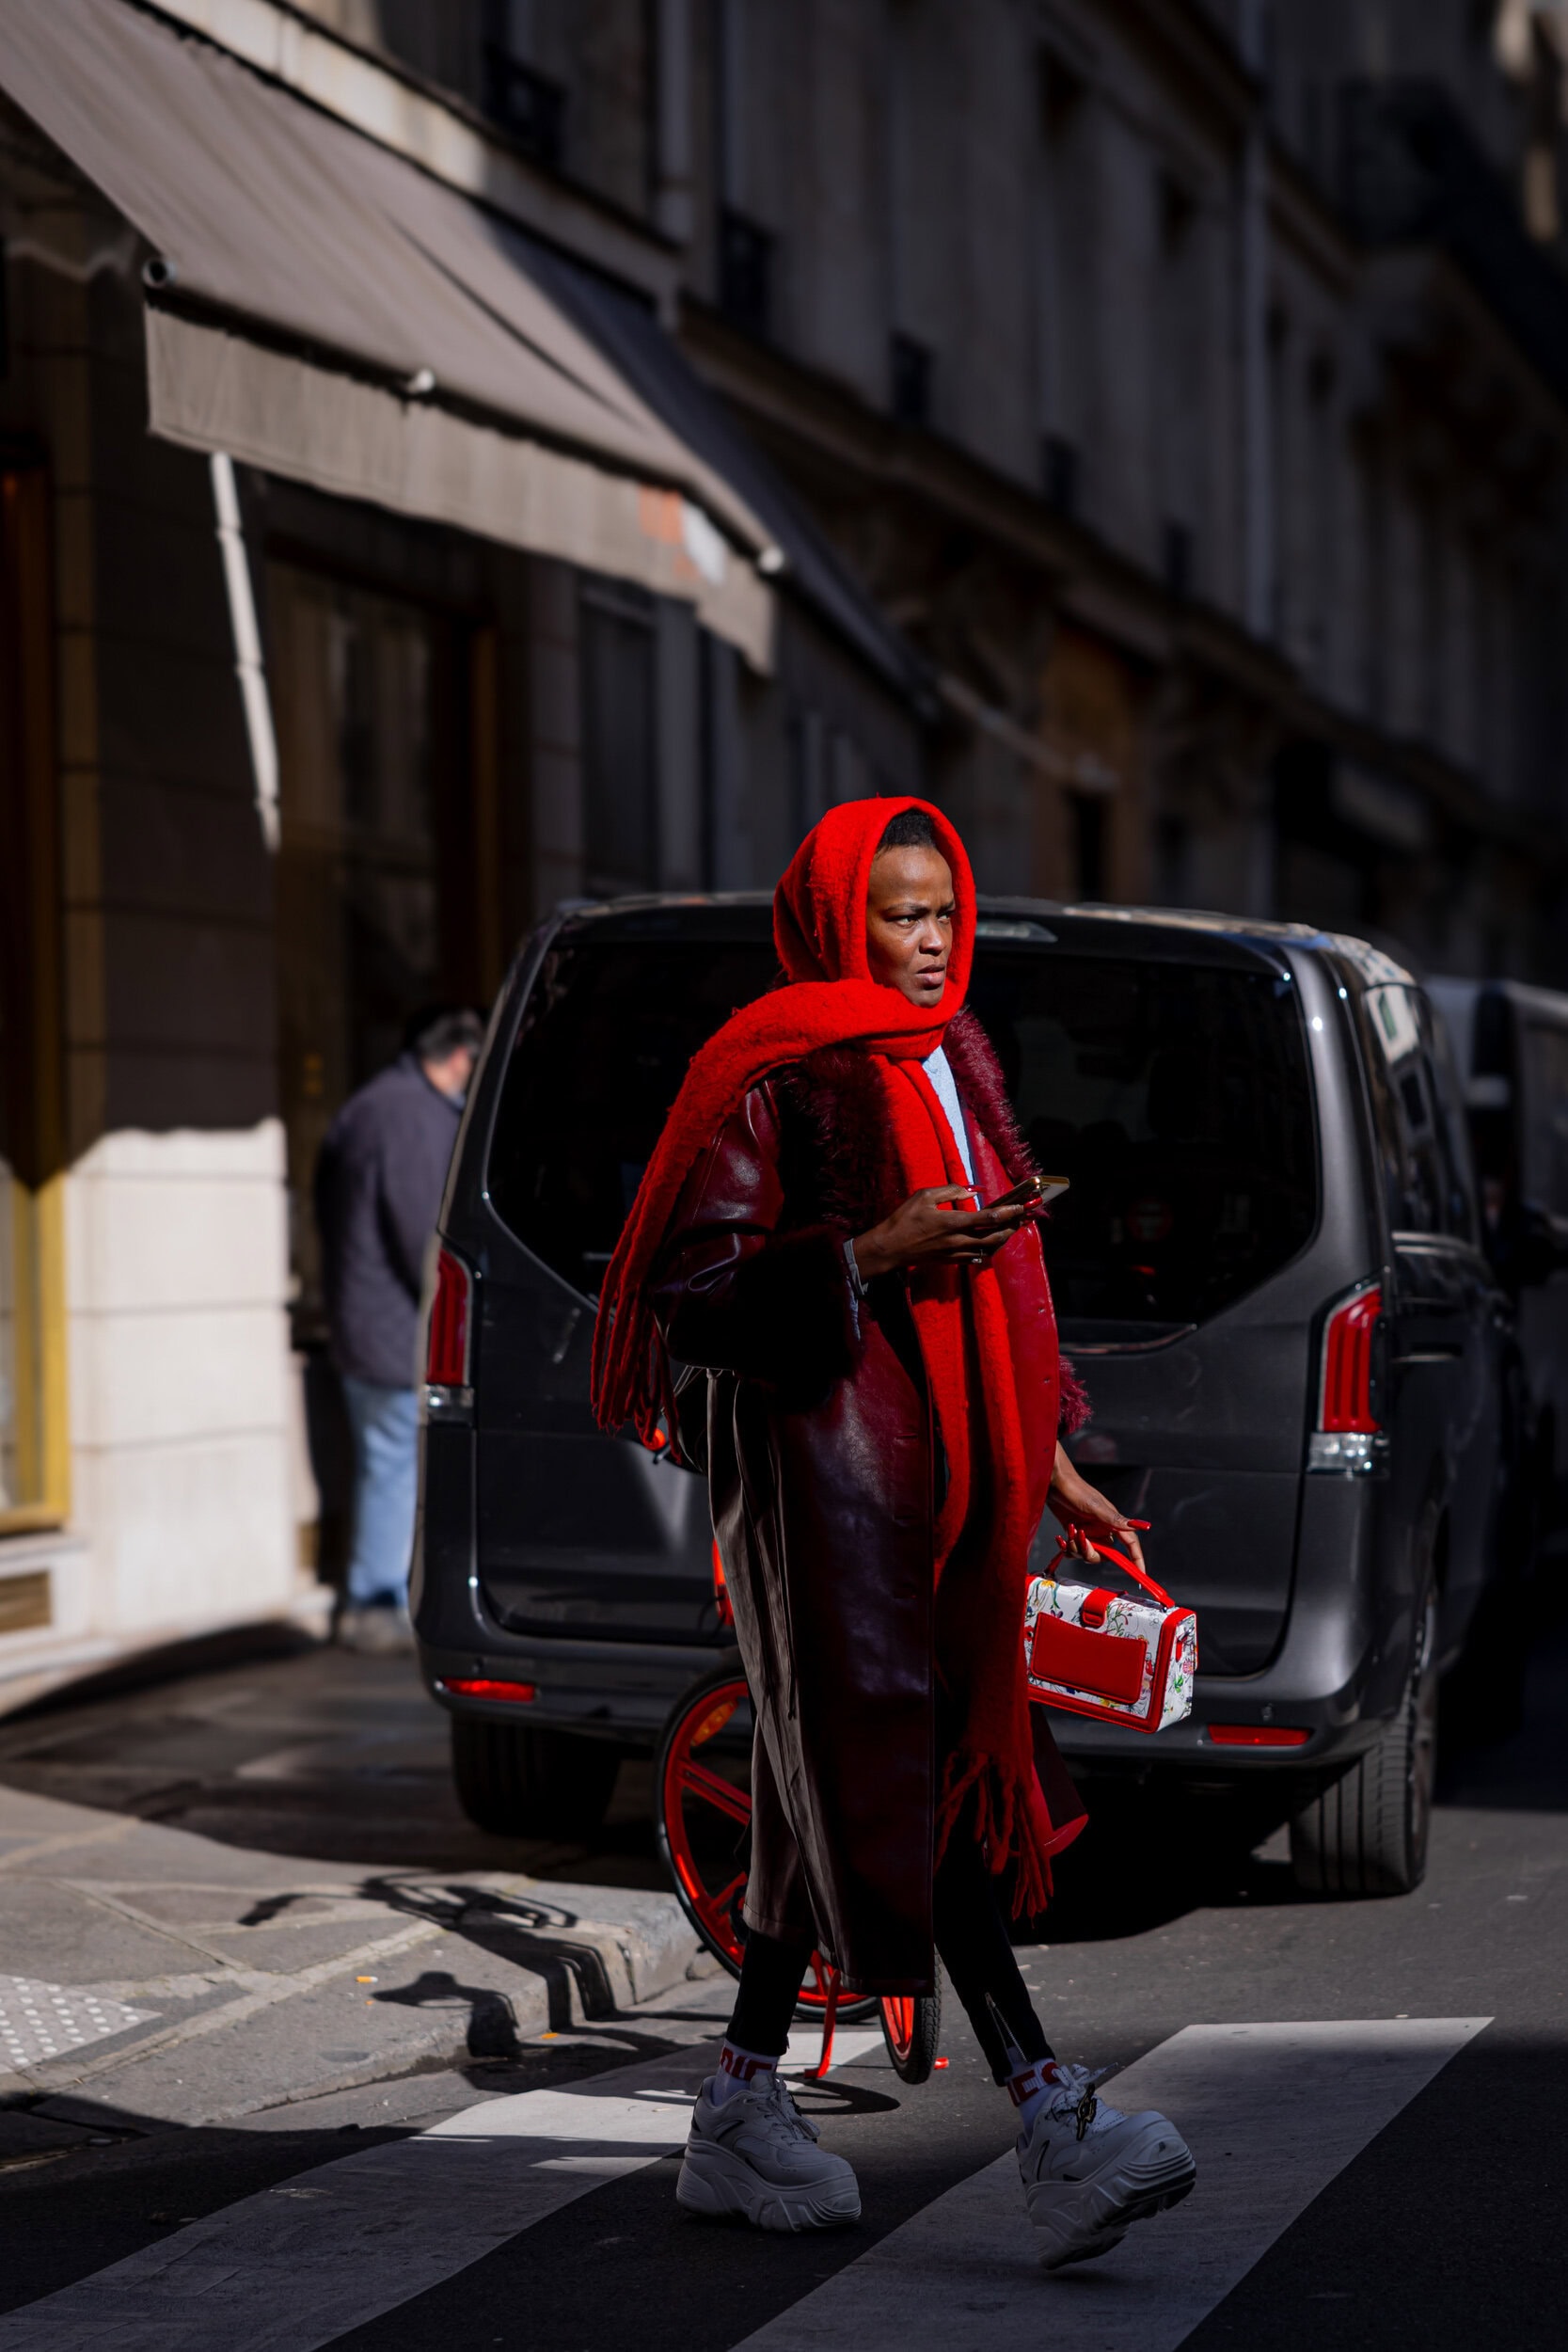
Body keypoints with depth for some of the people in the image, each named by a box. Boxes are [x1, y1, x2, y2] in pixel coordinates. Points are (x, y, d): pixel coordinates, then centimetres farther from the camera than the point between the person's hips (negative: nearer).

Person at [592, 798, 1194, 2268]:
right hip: (817, 1455, -8)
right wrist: (872, 1255, -21)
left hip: (942, 1458, 8)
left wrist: (1050, 1467, 20)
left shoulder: (953, 1065, 16)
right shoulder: (773, 1078, -9)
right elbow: (692, 1294, -13)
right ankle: (1052, 2130, -17)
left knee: (837, 1789, 11)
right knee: (899, 1781, -11)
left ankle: (741, 2116, 20)